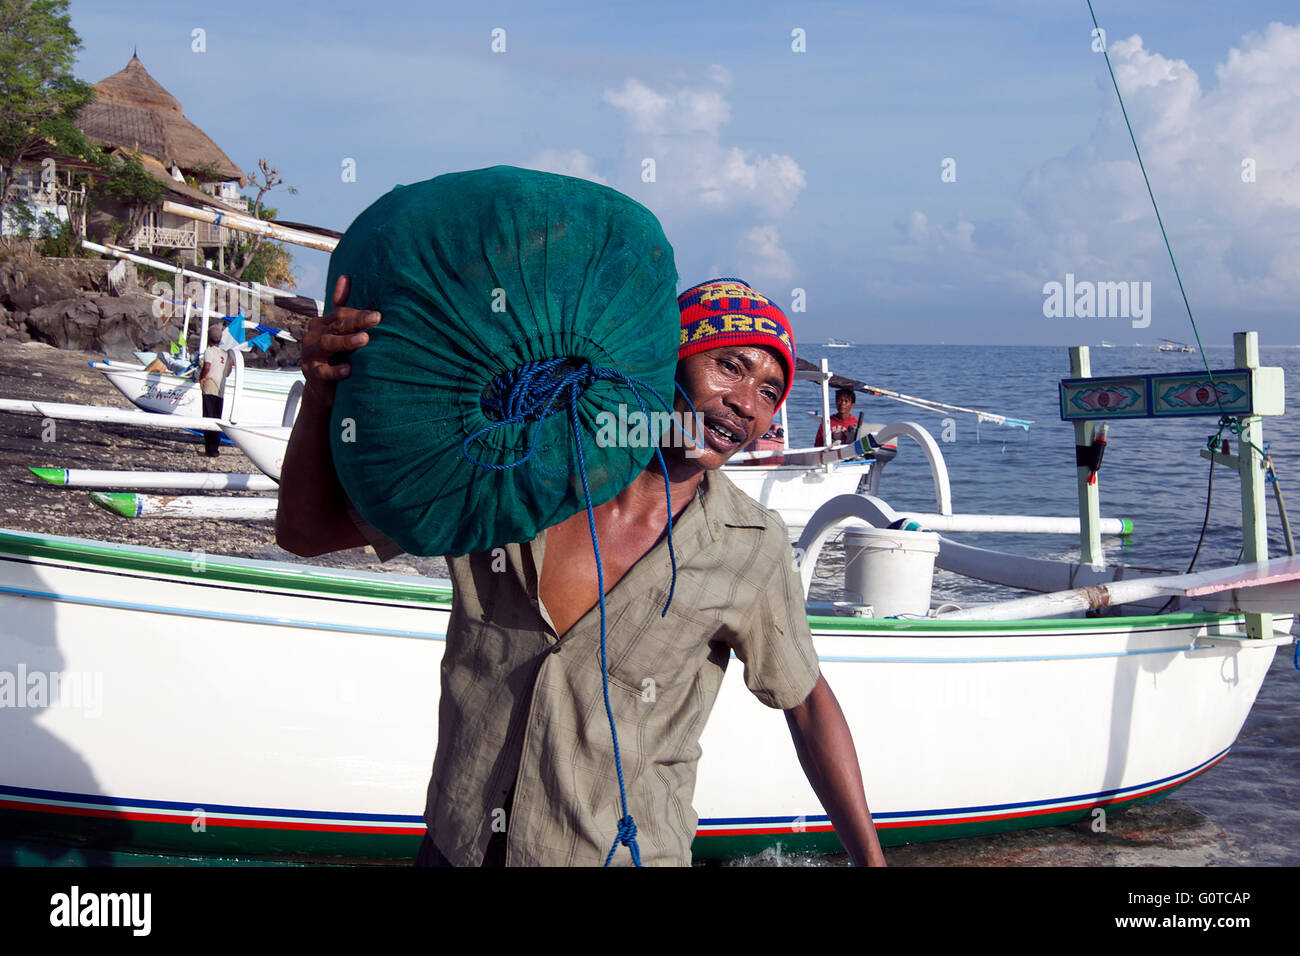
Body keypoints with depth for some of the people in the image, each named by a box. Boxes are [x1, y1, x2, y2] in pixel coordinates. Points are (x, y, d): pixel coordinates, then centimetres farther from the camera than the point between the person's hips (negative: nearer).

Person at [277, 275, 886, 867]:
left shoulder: (751, 550, -15)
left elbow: (807, 701, 0)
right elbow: (306, 530, -5)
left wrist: (871, 858, -3)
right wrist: (322, 394, -23)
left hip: (619, 854, -1)